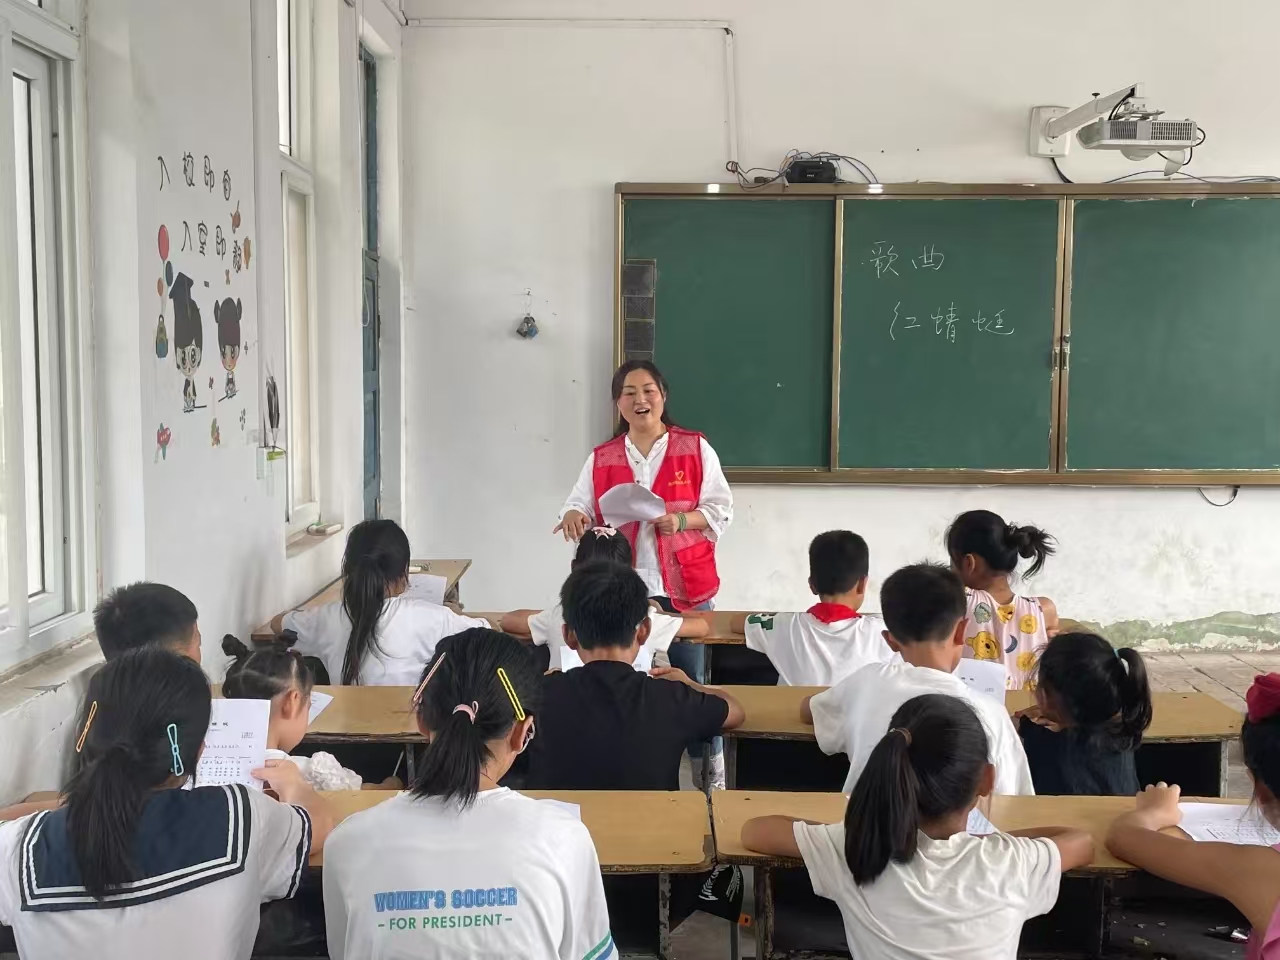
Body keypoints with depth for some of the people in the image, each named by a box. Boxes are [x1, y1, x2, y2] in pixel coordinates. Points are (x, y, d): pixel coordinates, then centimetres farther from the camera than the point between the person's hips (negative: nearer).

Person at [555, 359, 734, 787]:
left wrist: (680, 520, -17)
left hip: (684, 587, -2)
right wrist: (574, 515, -19)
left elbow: (721, 509, -1)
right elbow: (582, 508, 4)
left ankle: (710, 778, 16)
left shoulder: (695, 448, 0)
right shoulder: (602, 458, 7)